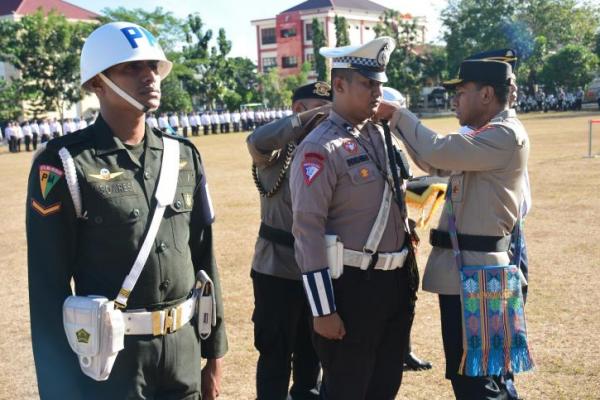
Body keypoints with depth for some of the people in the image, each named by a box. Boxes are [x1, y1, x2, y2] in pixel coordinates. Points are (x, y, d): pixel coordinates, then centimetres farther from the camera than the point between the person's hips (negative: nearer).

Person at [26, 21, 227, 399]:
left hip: (183, 349, 5)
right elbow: (48, 286, -11)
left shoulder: (184, 155, 4)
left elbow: (204, 258, 8)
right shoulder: (65, 165, -12)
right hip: (109, 356, -4)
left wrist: (215, 353, 9)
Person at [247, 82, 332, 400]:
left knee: (311, 347, 19)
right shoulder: (277, 153, -8)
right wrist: (310, 117, -29)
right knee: (275, 352, 6)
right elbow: (257, 140, -32)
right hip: (278, 268, -5)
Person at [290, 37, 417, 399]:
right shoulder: (320, 148, -17)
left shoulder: (380, 135, 8)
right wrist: (324, 311, -19)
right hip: (352, 286, -7)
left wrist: (408, 277, 18)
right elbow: (308, 230, -19)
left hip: (397, 282, 8)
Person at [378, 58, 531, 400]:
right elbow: (437, 164, 21)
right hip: (465, 265, 10)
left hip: (473, 268, -10)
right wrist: (398, 120, 12)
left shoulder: (507, 135, -17)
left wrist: (398, 114, -11)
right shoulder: (488, 135, 16)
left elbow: (439, 151, -26)